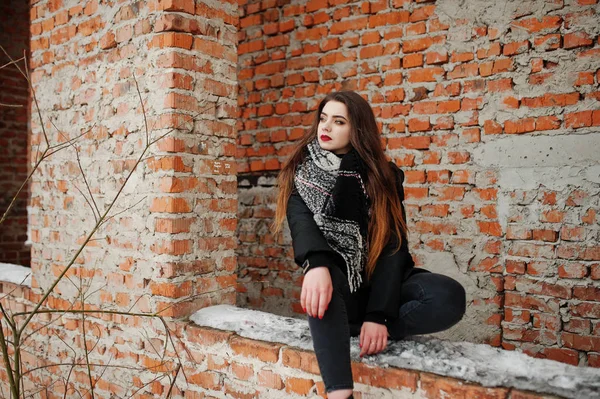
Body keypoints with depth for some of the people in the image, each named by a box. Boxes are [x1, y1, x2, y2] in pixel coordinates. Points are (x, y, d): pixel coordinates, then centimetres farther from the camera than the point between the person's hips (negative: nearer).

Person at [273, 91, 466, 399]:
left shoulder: (384, 176, -3)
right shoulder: (302, 173, -2)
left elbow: (393, 245, -10)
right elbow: (302, 223, -20)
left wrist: (379, 315, -23)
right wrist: (316, 265, -44)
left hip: (381, 281, 2)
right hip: (337, 282, -1)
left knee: (450, 296, -27)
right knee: (320, 285, -38)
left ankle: (360, 329, -17)